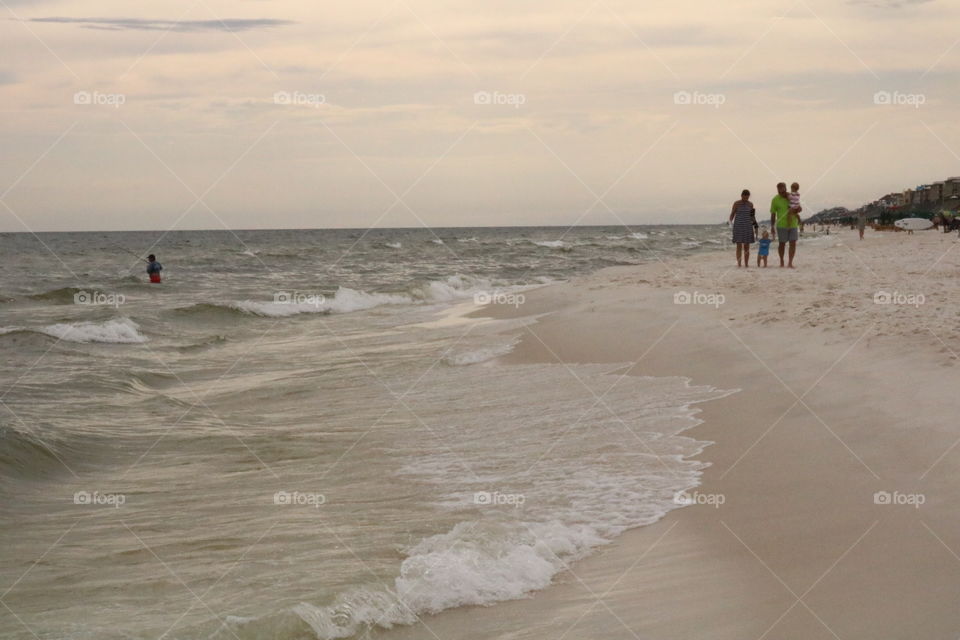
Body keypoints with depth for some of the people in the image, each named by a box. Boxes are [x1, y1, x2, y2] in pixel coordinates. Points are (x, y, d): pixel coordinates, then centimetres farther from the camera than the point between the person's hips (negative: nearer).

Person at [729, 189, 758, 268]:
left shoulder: (750, 204, 8)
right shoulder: (737, 204, -2)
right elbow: (732, 214, 0)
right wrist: (730, 222, -16)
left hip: (748, 227, 3)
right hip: (738, 226, -3)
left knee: (747, 247, 4)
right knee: (739, 246, -6)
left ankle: (746, 264, 8)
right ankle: (739, 264, -5)